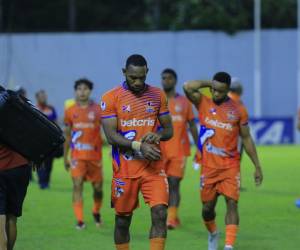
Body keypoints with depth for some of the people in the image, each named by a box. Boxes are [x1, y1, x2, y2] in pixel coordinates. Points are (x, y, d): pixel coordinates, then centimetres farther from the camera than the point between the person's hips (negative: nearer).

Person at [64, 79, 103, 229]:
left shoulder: (97, 110, 0)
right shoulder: (70, 111, 6)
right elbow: (67, 135, 14)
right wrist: (65, 157, 15)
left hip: (95, 155, 0)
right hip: (77, 155, 0)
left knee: (98, 187, 8)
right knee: (77, 185, -12)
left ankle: (96, 212, 35)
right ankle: (79, 220, -11)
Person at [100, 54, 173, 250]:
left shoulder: (158, 95, 6)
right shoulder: (111, 98, -3)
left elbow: (169, 130, 12)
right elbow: (111, 136, -10)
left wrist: (158, 135, -12)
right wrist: (139, 146, -22)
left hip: (153, 166, 2)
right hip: (125, 168, -1)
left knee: (160, 213, -13)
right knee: (123, 219, 8)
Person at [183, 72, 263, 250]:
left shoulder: (238, 110, 1)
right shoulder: (203, 103, 1)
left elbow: (246, 138, 7)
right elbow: (188, 87, -18)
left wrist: (257, 166, 6)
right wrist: (209, 83, -5)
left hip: (231, 165, -1)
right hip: (209, 166, 1)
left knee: (232, 203, -15)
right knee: (207, 207, 10)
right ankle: (213, 234, 39)